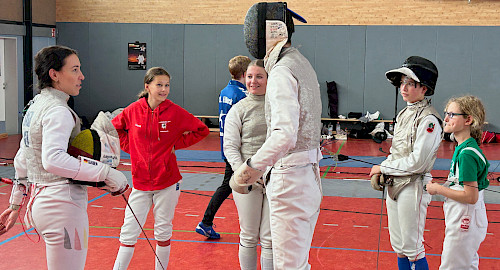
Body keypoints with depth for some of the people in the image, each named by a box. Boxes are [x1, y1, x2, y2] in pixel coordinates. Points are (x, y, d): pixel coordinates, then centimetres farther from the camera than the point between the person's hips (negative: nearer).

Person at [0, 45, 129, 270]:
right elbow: (53, 160, -32)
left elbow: (22, 160, 19)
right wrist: (105, 173, -31)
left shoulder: (36, 105, 13)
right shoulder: (57, 111, -16)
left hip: (40, 201, 10)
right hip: (62, 203, -10)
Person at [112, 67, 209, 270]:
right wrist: (129, 147, 4)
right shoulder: (133, 110, -3)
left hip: (167, 181, -1)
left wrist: (176, 144, -3)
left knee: (163, 231, 11)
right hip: (140, 181, 1)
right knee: (129, 232, 2)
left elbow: (202, 130, 3)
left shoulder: (174, 111, -7)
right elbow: (115, 128, 16)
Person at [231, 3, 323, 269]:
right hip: (309, 176, 10)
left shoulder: (282, 72, -17)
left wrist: (249, 167, -22)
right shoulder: (303, 64, 14)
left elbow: (285, 135, -29)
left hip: (289, 179, -10)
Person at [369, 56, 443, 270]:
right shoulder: (405, 113, 11)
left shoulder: (429, 120, -16)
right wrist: (381, 173, 2)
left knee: (413, 248, 0)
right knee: (399, 245, 16)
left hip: (413, 187, -8)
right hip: (394, 185, 8)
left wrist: (383, 167, -12)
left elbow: (417, 162, -20)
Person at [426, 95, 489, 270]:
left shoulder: (467, 154, -23)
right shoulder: (463, 147, 7)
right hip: (465, 220, 10)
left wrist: (438, 189, -15)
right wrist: (441, 187, 6)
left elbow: (471, 196, -25)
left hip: (464, 221, -10)